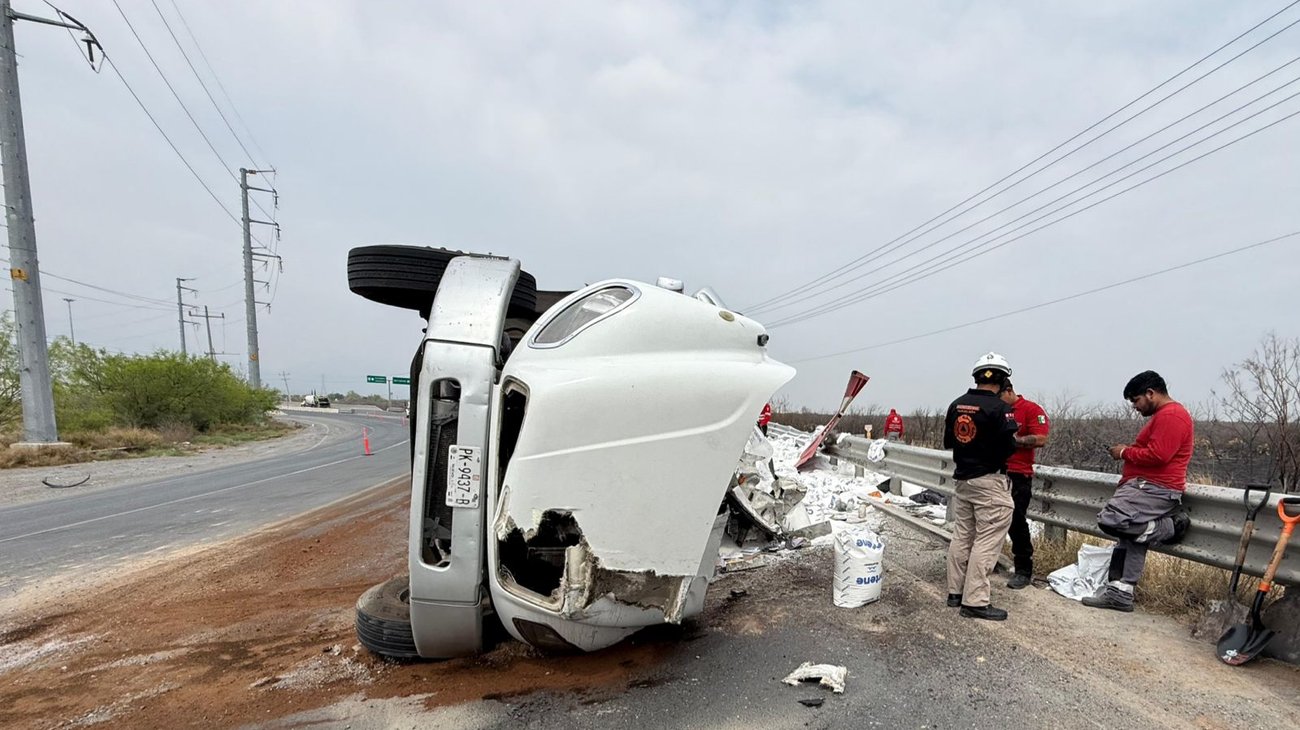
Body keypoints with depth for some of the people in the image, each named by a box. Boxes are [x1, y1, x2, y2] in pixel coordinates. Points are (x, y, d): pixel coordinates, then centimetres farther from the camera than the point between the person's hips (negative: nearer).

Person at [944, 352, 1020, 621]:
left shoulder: (956, 405, 5)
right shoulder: (1000, 408, -16)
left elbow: (948, 442, 10)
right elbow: (1008, 448, -19)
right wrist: (1013, 439, 1)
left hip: (961, 478, 7)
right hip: (990, 482, -7)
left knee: (961, 536, 15)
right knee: (987, 541, -1)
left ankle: (956, 591, 23)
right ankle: (975, 601, 1)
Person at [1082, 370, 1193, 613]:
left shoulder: (1171, 415, -12)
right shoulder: (1164, 415, 23)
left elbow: (1157, 455, -21)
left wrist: (1125, 452, -8)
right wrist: (1129, 450, 11)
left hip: (1154, 489, -11)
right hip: (1147, 486, 11)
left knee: (1109, 520, -25)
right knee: (1130, 534, 6)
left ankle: (1167, 527, -5)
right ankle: (1120, 593, 6)